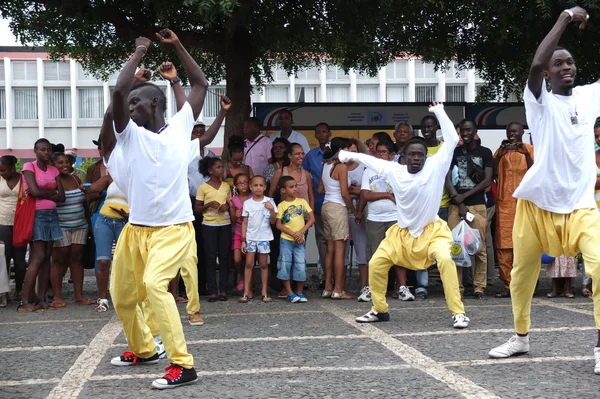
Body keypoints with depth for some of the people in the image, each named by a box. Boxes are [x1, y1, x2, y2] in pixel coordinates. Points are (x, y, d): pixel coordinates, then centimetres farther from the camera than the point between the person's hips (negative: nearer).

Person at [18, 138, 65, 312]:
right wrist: (52, 191, -1)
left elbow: (62, 197, 5)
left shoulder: (54, 170, 13)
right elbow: (35, 191, -16)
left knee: (47, 257, 3)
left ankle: (41, 299, 5)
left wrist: (43, 193, -7)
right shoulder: (29, 167, -3)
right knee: (38, 257, -12)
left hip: (52, 215, 6)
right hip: (36, 215, -6)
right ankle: (25, 301, -11)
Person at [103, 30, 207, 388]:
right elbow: (118, 91, -15)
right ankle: (143, 349, 41)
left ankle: (183, 364, -25)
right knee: (122, 295, 16)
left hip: (174, 229, -4)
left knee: (154, 284, -27)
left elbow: (201, 85, 5)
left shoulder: (180, 127, 0)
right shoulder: (130, 134, 0)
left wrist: (177, 46, 4)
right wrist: (139, 53, -6)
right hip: (136, 229, 5)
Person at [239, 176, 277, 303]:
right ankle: (246, 292, 2)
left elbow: (273, 221, -3)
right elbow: (245, 222, 4)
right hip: (250, 237, 1)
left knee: (263, 264, 6)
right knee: (249, 264, 0)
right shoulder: (247, 203, 1)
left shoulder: (269, 202, -2)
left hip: (264, 237, -1)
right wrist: (243, 240, 0)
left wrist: (272, 209, -20)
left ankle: (264, 292, 10)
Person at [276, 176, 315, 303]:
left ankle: (299, 292, 14)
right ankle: (290, 293, 8)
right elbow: (279, 225, -7)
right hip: (286, 240, -1)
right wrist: (293, 234, -15)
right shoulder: (281, 205, -1)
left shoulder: (302, 201, 4)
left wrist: (301, 232, -11)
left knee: (301, 267, 0)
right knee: (285, 266, -1)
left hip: (300, 240, 1)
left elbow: (312, 218, 0)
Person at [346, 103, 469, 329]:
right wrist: (348, 155, 18)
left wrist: (439, 112, -12)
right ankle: (379, 310, 22)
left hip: (432, 230, -4)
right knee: (376, 264, 2)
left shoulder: (435, 167, -12)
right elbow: (371, 160, 11)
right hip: (402, 232, 4)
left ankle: (458, 313, -20)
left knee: (445, 260, -29)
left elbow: (452, 140, -15)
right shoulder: (394, 171, -4)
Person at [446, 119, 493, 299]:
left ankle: (479, 286, 2)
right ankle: (456, 287, 1)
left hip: (478, 205, -1)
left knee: (480, 247, -4)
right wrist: (460, 204, -7)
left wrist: (464, 196, -7)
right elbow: (447, 179, 5)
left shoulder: (485, 153, 10)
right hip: (456, 205, 1)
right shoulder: (454, 152, 13)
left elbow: (487, 181, 1)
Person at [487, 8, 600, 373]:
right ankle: (521, 337, 31)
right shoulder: (540, 102, -4)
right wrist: (566, 18, -17)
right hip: (538, 202, -1)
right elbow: (536, 64, -22)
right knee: (523, 272, 10)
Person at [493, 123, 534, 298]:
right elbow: (492, 175, 6)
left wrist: (526, 154, -15)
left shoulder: (530, 149, 8)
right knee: (504, 245, -4)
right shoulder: (501, 151, 15)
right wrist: (499, 155, -7)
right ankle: (508, 285, -1)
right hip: (504, 203, 2)